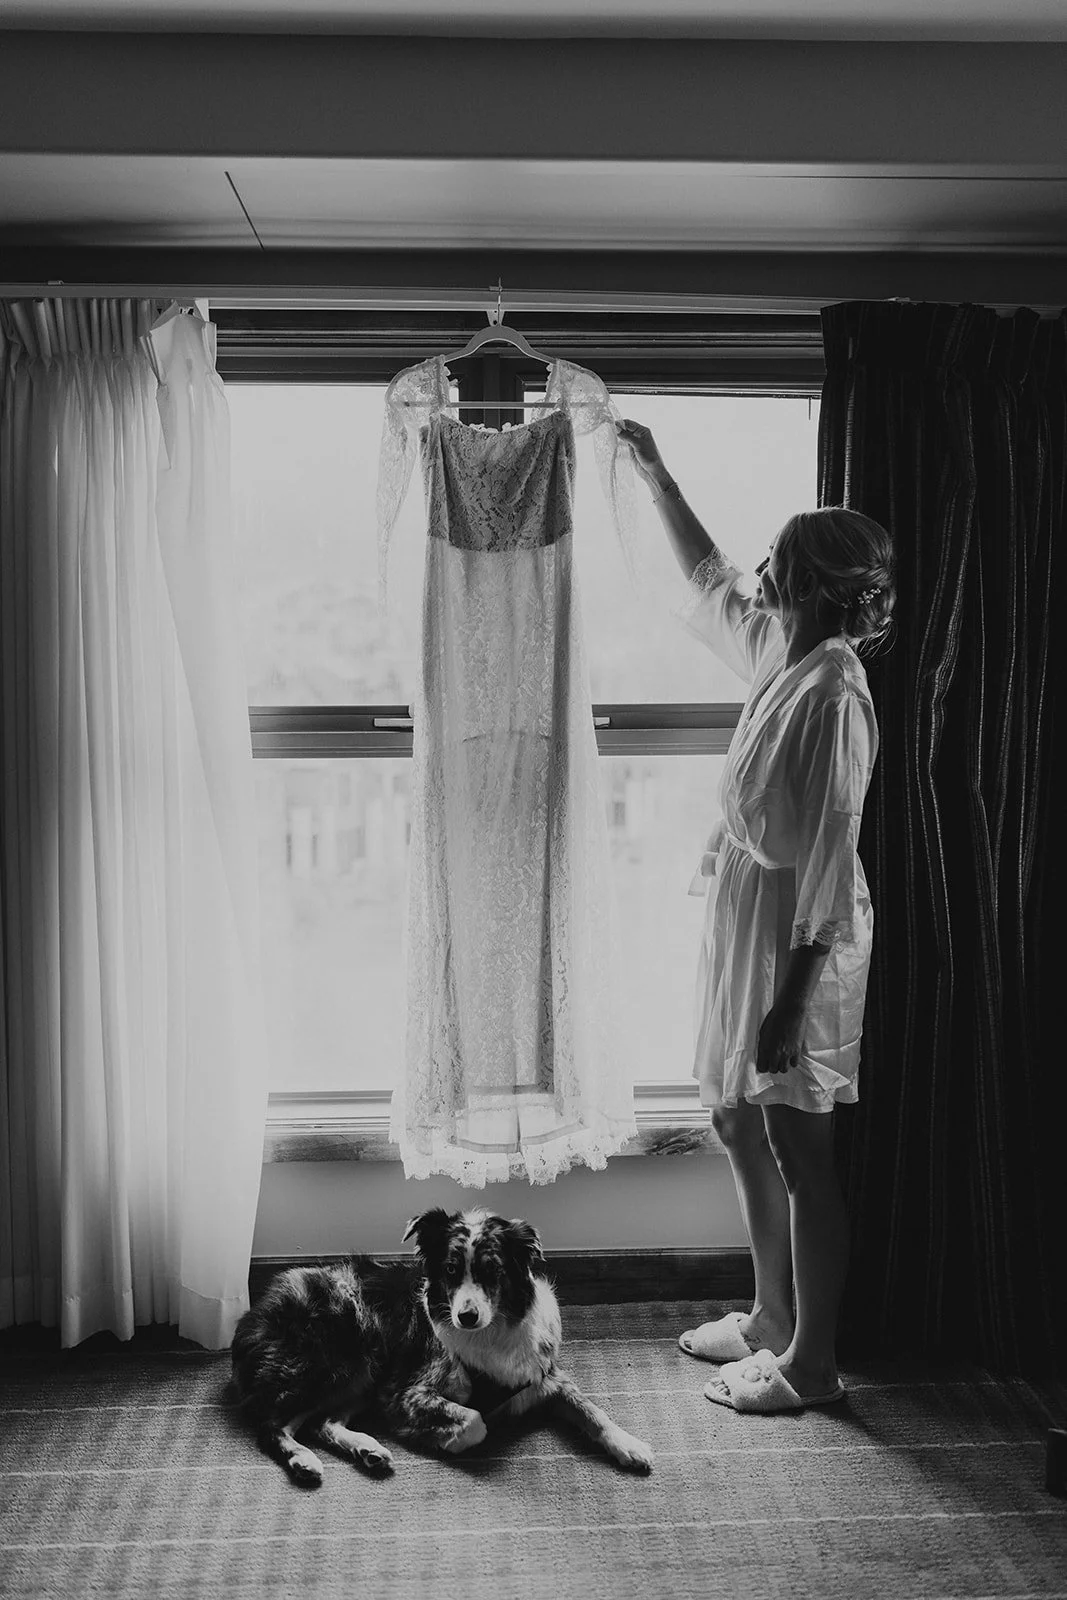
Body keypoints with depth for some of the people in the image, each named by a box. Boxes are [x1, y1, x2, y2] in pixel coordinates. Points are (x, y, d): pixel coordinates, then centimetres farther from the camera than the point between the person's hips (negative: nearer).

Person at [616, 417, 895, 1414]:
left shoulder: (831, 696, -21)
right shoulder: (783, 658, 6)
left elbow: (829, 859, -23)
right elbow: (708, 582, 24)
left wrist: (792, 995, -22)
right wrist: (654, 474, 30)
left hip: (797, 941, -10)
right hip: (748, 928, 10)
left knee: (799, 1155, 2)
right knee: (739, 1125, 19)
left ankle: (810, 1364, 18)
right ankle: (772, 1319, 34)